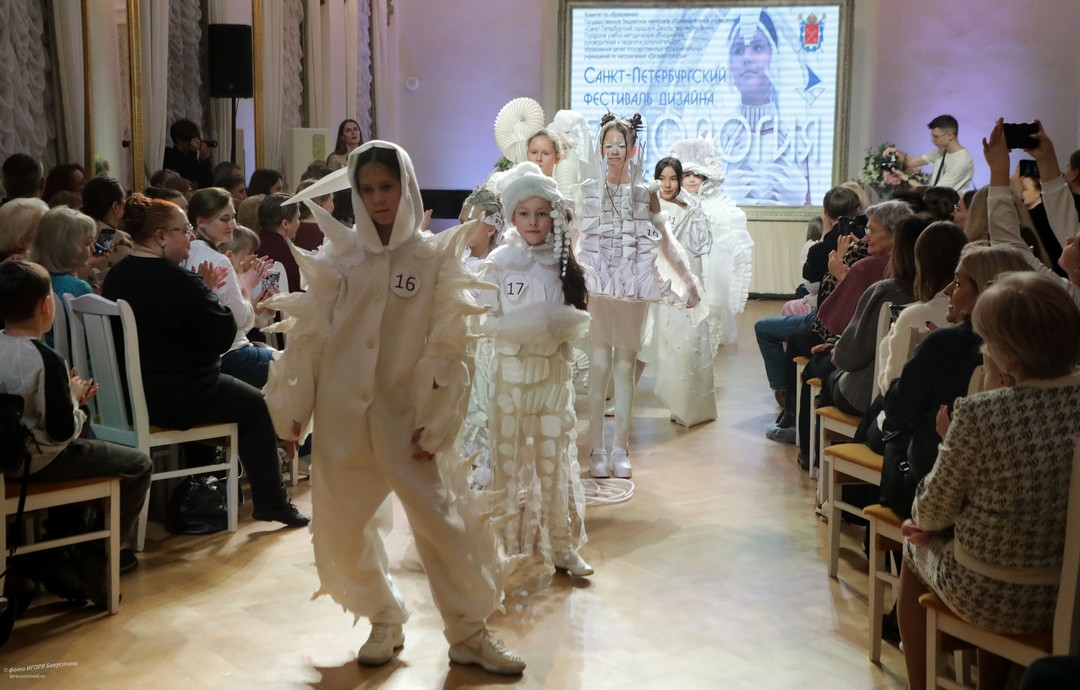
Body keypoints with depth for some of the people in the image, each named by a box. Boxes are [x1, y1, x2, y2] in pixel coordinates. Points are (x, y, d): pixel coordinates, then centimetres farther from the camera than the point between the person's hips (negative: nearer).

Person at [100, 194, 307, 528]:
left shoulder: (115, 277, 4)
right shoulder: (178, 280, -22)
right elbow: (224, 335, -19)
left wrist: (203, 291, 12)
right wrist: (209, 293, -5)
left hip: (132, 396, 9)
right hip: (180, 399, -9)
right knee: (257, 406, 12)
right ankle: (271, 502, 15)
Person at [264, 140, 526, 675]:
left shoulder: (436, 258, -1)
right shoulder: (338, 254, 4)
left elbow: (447, 348, -3)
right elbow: (310, 333, 5)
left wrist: (434, 424, -8)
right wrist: (293, 409, 3)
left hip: (403, 412, -2)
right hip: (339, 411, 3)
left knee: (438, 521, -4)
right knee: (338, 526, 6)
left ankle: (469, 633, 11)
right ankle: (384, 620, 26)